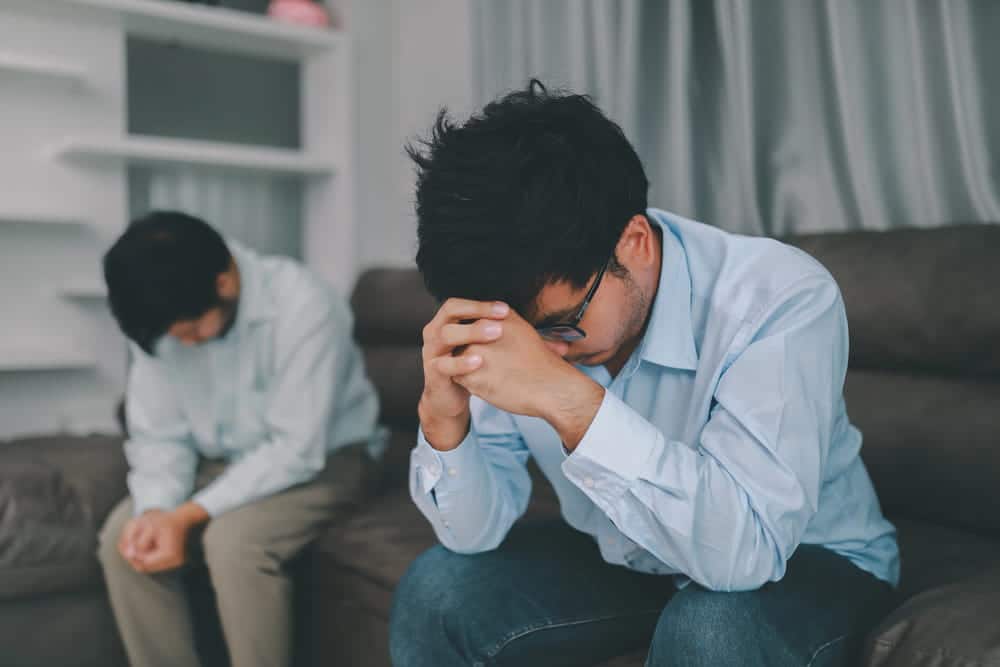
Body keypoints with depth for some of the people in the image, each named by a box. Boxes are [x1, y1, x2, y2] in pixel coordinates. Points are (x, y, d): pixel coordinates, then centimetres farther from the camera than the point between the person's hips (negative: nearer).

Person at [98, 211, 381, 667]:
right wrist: (156, 509, -25)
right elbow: (158, 435, -5)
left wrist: (189, 516, -29)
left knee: (233, 539, -31)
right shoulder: (159, 320, -9)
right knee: (123, 536, -15)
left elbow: (296, 451, -28)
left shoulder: (303, 306, -28)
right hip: (226, 462, 6)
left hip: (322, 459, -5)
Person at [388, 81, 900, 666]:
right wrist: (443, 417, -32)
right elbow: (477, 532, -12)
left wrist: (569, 399, -45)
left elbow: (745, 550, -38)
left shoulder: (783, 299, -29)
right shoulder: (525, 303, -16)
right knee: (435, 592, -14)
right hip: (620, 561, 3)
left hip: (804, 560, -2)